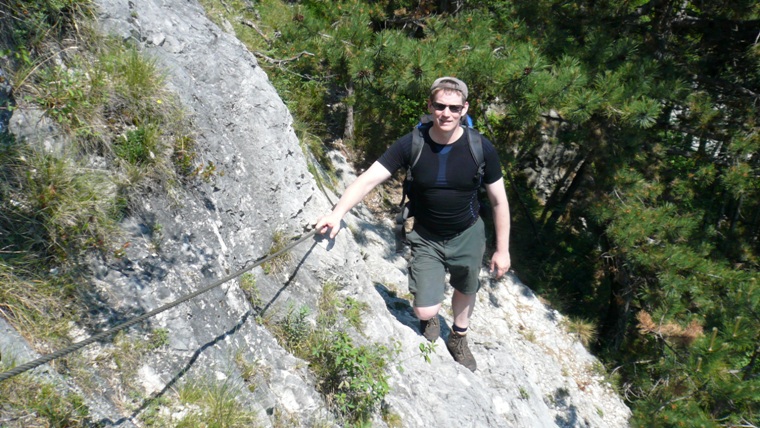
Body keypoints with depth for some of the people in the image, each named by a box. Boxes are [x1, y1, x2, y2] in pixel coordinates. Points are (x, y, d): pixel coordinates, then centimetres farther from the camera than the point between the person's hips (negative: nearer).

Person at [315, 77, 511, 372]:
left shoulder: (481, 149, -19)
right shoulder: (411, 145, -21)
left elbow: (498, 200, -9)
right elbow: (368, 179, -27)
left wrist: (502, 249, -5)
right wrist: (338, 212, -43)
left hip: (467, 236, 1)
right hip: (426, 237, -1)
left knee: (465, 290, 24)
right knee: (425, 311, -7)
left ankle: (458, 339, 56)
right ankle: (432, 320, 35)